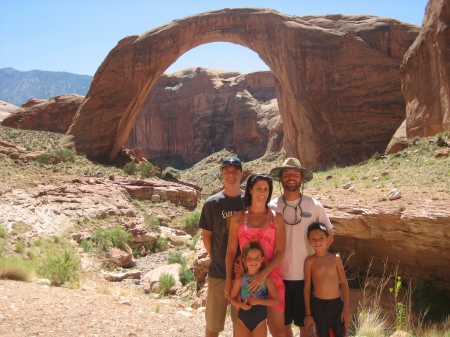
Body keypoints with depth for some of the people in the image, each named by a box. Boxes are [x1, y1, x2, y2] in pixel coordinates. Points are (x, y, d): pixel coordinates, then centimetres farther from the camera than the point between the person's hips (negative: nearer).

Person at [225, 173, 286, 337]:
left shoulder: (276, 218, 2)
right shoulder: (237, 218, 3)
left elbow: (280, 252, -3)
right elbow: (231, 251, 5)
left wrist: (264, 273, -15)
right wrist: (229, 280, 2)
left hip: (271, 277, -1)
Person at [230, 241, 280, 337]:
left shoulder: (266, 279, -8)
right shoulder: (240, 279, -5)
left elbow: (277, 301, -11)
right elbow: (232, 298, 3)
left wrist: (258, 301, -21)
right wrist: (241, 305, -18)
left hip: (260, 321, -1)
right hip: (242, 320, 1)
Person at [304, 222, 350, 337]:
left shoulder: (335, 258, -2)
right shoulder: (310, 261, -4)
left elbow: (344, 283, 2)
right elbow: (307, 287, -1)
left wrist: (346, 309, -2)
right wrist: (308, 313, -1)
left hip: (336, 304, 1)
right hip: (318, 305, -1)